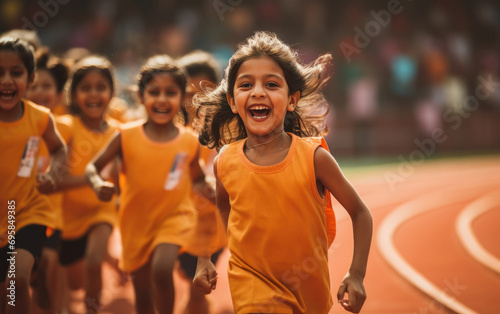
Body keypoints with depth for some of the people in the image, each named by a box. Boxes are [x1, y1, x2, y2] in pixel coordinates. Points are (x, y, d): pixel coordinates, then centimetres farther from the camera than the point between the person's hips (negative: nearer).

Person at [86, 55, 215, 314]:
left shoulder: (189, 142, -7)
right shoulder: (127, 137, -10)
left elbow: (197, 179, 7)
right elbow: (93, 166, -3)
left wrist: (203, 188, -15)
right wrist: (98, 184, -25)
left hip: (174, 217, -1)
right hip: (136, 222, 1)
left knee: (162, 269, -29)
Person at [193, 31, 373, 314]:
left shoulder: (313, 157, -13)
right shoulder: (226, 163, -7)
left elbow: (360, 213, -4)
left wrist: (356, 275, -10)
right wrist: (204, 261, 9)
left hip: (310, 283, 1)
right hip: (251, 280, 0)